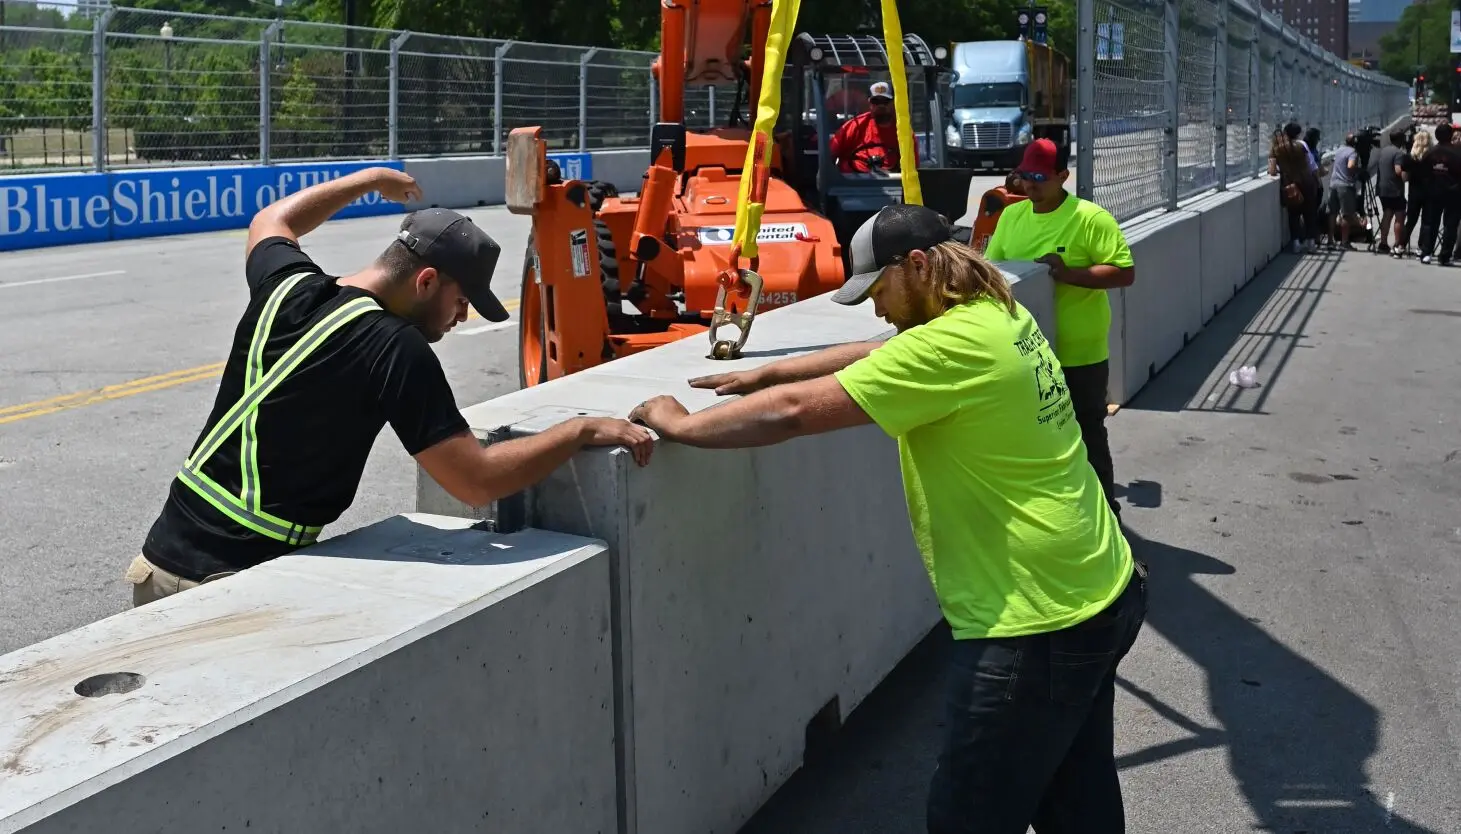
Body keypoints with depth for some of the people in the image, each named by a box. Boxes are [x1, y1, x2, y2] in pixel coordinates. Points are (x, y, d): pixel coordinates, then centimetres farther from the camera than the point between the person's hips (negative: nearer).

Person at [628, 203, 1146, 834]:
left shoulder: (951, 345, -21)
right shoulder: (1004, 316, 8)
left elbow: (795, 412, -20)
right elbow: (872, 356, 21)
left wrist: (680, 424, -8)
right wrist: (763, 374, 18)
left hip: (1037, 625, -10)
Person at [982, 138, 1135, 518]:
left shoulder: (1091, 219, -13)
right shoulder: (1011, 215, 5)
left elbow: (1125, 272, -16)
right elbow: (991, 265, 13)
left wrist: (1069, 274, -25)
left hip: (1079, 354, -5)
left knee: (1086, 434, 6)